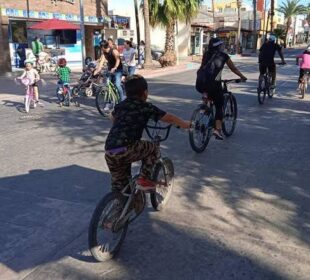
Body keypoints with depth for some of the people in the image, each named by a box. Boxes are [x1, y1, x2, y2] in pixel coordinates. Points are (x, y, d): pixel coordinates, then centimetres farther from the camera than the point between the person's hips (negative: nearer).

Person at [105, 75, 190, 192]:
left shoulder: (120, 106, 21)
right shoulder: (146, 107, 5)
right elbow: (169, 118, 15)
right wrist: (185, 124, 31)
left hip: (109, 152, 6)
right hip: (125, 150, -6)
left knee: (118, 185, 23)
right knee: (152, 148, 19)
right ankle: (144, 179, 15)